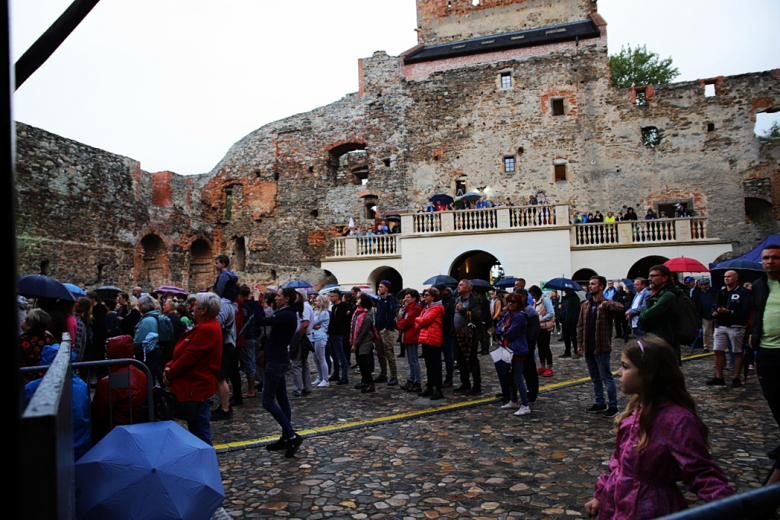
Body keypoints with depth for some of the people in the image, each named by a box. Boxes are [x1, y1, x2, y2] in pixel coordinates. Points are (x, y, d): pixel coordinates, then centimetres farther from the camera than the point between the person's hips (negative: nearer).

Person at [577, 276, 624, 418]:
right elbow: (580, 325, 11)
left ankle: (613, 406, 8)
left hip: (601, 348, -6)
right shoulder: (585, 305, 10)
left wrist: (605, 304, -34)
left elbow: (620, 307, -31)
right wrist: (579, 343, 6)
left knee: (606, 377, -1)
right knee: (595, 378, 15)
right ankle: (600, 403, 26)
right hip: (588, 348, 7)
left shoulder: (607, 304, -9)